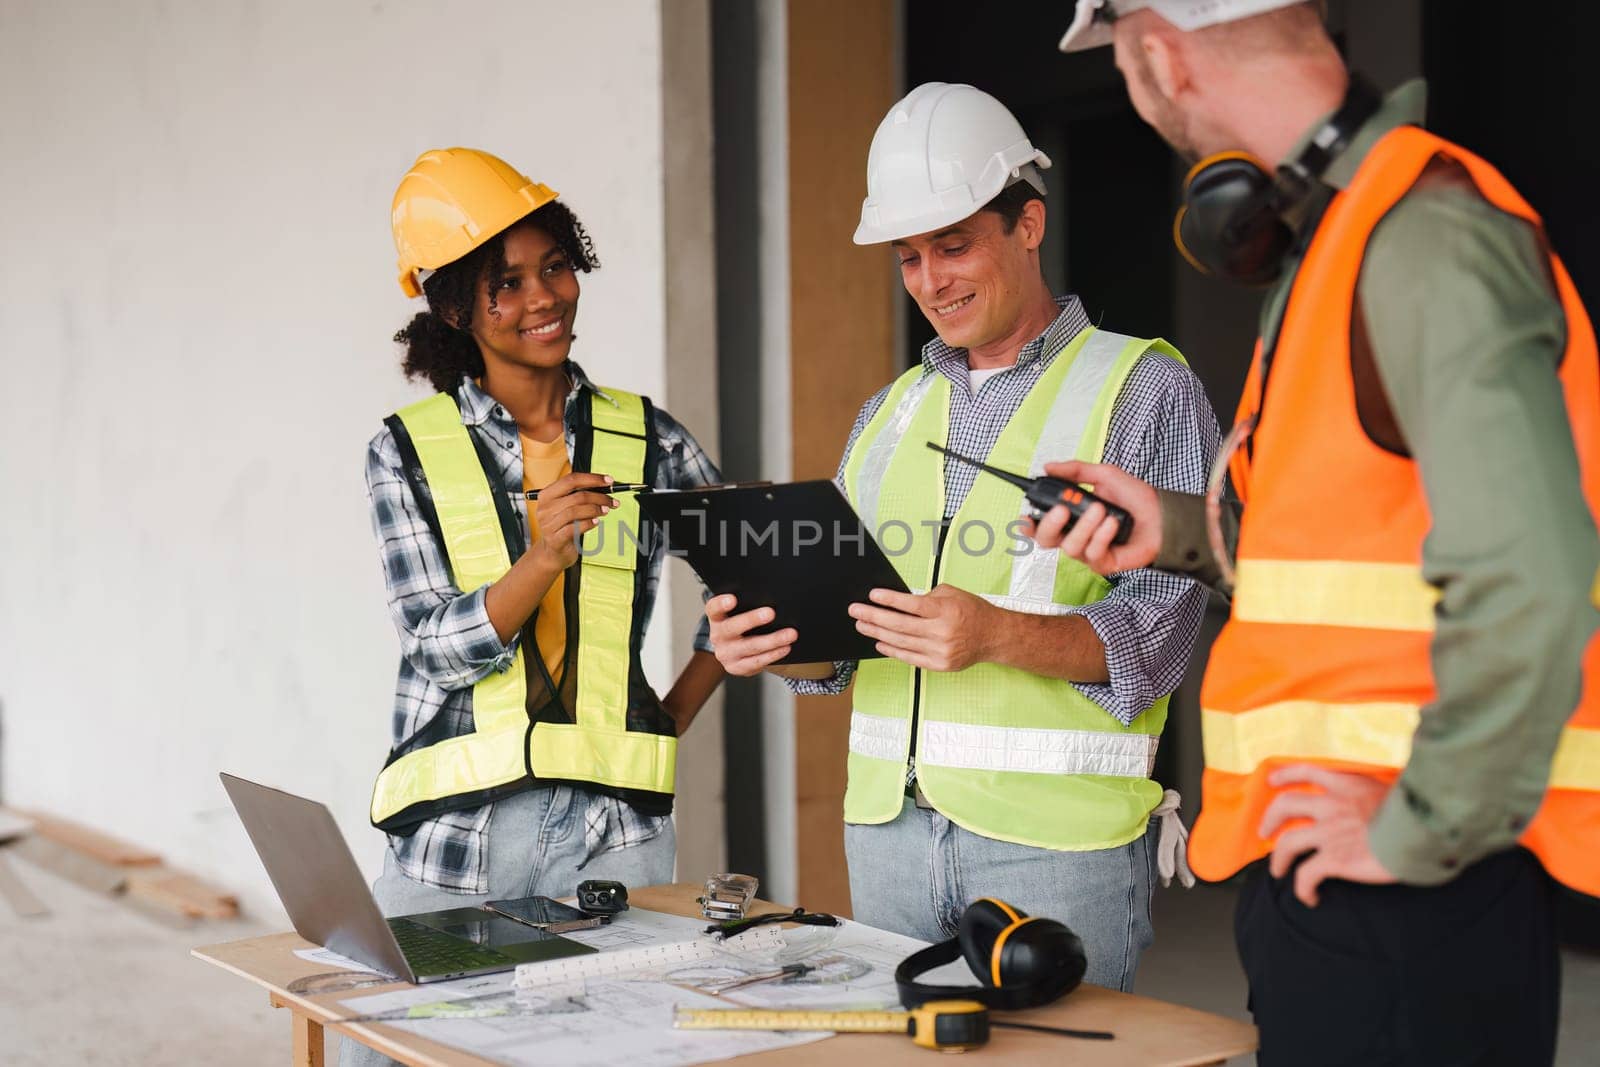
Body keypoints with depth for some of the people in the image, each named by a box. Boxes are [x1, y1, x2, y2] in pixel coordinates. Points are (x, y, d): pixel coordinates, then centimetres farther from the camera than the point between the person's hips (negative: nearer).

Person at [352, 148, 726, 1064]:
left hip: (612, 833, 1)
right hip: (454, 834, 0)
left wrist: (673, 717, 6)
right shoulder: (408, 450, 3)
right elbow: (440, 645, -6)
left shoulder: (645, 437, 5)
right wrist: (543, 559, -23)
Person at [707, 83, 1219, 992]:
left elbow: (1158, 625, -11)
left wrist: (998, 635, -27)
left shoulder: (1145, 389, -1)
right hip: (889, 826, 5)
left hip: (1058, 838, -5)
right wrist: (778, 638, -6)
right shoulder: (889, 414, 17)